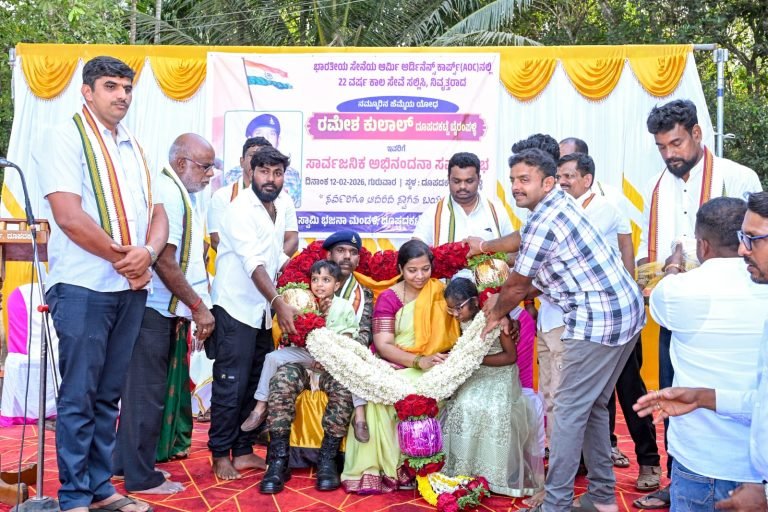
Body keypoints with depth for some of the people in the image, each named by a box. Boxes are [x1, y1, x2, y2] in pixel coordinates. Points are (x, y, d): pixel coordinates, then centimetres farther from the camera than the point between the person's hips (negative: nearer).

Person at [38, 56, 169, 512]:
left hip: (131, 288, 6)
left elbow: (158, 215, 11)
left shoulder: (135, 148, 16)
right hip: (84, 287, -6)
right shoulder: (67, 137, -4)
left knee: (109, 394, 12)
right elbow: (69, 216, -16)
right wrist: (122, 257, -11)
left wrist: (146, 254, -9)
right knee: (79, 397, 1)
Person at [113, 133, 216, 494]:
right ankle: (141, 477, 11)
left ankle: (126, 463, 30)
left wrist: (193, 305, 13)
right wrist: (198, 306, -14)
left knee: (143, 388, 17)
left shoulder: (178, 193, 15)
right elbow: (164, 262, -21)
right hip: (154, 310, -10)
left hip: (163, 311, 10)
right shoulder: (167, 193, -16)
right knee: (147, 392, 0)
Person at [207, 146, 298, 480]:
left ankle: (243, 451, 22)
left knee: (255, 383, 12)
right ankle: (220, 455, 13)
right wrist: (279, 304, -34)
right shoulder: (241, 209, -16)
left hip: (263, 310, 8)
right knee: (231, 385, -2)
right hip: (235, 308, -7)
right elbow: (253, 263, -26)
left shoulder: (280, 207, 8)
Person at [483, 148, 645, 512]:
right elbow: (539, 280, 19)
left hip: (598, 321, -10)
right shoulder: (560, 206, 14)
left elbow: (517, 284, -6)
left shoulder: (542, 221, -16)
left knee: (569, 412, -3)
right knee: (593, 407, 17)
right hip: (627, 312, 10)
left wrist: (495, 314, 11)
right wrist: (503, 302, 18)